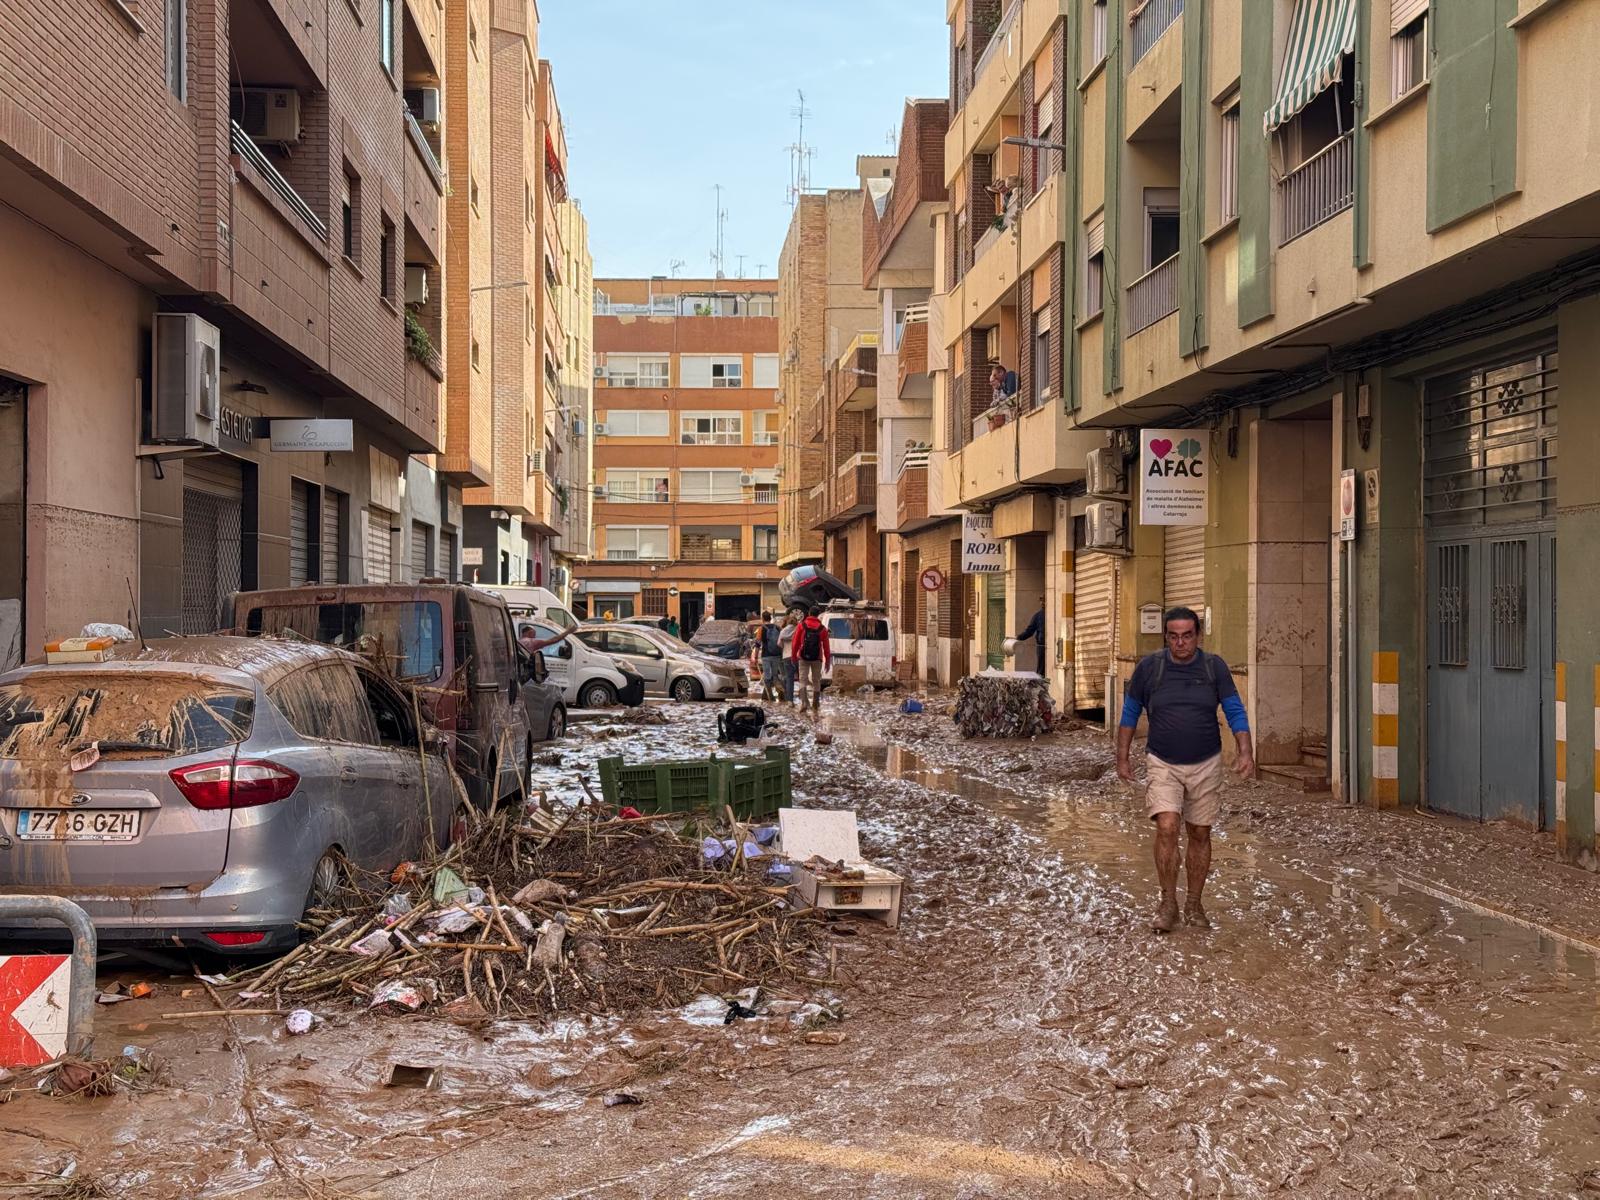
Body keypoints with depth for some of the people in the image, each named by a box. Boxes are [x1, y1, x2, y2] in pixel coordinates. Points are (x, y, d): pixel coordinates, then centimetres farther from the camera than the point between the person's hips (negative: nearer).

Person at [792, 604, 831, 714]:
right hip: (817, 659, 1)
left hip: (804, 657, -1)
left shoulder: (801, 626, -3)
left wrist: (794, 656, 9)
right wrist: (827, 660, 7)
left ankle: (803, 703, -17)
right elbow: (826, 646, 0)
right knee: (816, 681, 12)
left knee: (803, 679, 1)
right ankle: (815, 705, 18)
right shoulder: (822, 628, -2)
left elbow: (795, 643, -1)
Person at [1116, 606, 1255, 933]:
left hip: (1206, 765, 2)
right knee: (1167, 828, -18)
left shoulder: (1214, 667, -5)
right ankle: (1168, 904, -5)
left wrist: (1246, 751, -14)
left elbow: (1235, 711, 0)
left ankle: (1194, 904, 24)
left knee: (1200, 834, 10)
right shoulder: (1148, 667, -6)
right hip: (1164, 765, -1)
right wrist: (1122, 757, 6)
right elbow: (1130, 712, 6)